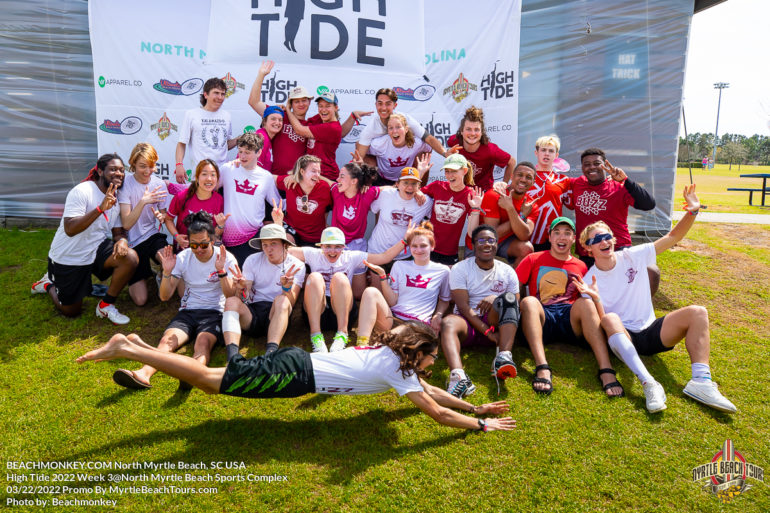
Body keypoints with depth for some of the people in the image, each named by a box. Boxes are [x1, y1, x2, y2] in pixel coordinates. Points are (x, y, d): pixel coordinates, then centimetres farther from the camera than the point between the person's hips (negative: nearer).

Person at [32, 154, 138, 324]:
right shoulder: (82, 191, -22)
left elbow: (118, 231, 4)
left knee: (131, 257, -26)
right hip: (68, 257, -5)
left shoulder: (117, 197, 0)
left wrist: (121, 240, -21)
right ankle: (50, 284, 40)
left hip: (96, 250, 5)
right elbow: (70, 229, -31)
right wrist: (101, 208, -42)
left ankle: (106, 306, -7)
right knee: (72, 311, 8)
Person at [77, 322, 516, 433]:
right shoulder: (396, 369, -9)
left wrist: (476, 406, 24)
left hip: (297, 361, 8)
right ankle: (129, 349, -6)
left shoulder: (391, 351, 16)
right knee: (211, 381, -7)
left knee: (217, 377, 12)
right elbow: (436, 413, -11)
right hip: (296, 374, -8)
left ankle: (140, 346, 15)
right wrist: (483, 425, 0)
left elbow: (429, 390, 25)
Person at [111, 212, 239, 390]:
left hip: (214, 312, -3)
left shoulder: (226, 258, -1)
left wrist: (221, 271, -23)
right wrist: (167, 272, -14)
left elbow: (231, 296, -9)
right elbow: (165, 296, 3)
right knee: (168, 339, -28)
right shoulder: (182, 258, 5)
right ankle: (144, 373, -52)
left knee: (203, 342, -35)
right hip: (187, 311, 3)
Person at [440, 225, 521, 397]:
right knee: (448, 322, -35)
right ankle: (458, 377, -62)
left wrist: (496, 299, -16)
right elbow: (463, 307, -9)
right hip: (468, 324, -2)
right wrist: (488, 332, -20)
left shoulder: (507, 272, 11)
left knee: (508, 297, -25)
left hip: (494, 323, 2)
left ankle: (504, 357, -43)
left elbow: (515, 307, 7)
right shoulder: (460, 269, 2)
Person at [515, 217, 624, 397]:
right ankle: (542, 368, -49)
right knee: (529, 301, -32)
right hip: (542, 319, -1)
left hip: (570, 321, 1)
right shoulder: (534, 259, 18)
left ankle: (606, 371, -43)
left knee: (585, 302, -30)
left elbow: (588, 298, 23)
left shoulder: (580, 266, 22)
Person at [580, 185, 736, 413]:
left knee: (697, 313, -19)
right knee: (610, 318, -37)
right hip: (621, 337, -3)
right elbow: (596, 322, -12)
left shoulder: (632, 256, 3)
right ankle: (648, 383, -51)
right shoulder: (589, 281, -5)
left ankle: (701, 380, -34)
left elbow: (672, 237, 4)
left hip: (651, 332, 4)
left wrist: (692, 212, -12)